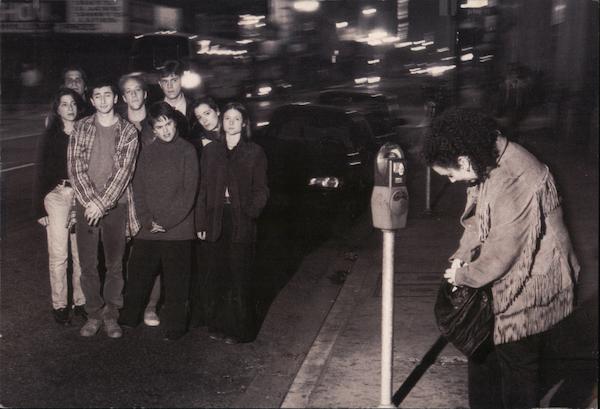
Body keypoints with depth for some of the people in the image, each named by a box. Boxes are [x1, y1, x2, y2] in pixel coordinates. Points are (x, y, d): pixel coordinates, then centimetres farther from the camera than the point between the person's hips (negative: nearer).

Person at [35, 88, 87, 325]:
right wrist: (40, 208, -1)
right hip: (56, 196, -1)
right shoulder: (51, 136, 4)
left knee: (81, 253, 2)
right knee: (58, 254, -1)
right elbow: (42, 172, 4)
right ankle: (59, 305, 8)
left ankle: (80, 301, 14)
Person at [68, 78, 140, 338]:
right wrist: (91, 200, -13)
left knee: (115, 263, 5)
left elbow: (124, 170, -7)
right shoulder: (81, 128, 4)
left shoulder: (128, 131, 0)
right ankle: (93, 313, 18)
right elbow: (76, 167, -2)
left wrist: (102, 203, -15)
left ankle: (111, 314, 17)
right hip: (86, 204, 1)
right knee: (87, 263, 4)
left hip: (116, 205, -1)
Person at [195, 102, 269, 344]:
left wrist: (251, 212, -14)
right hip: (215, 221, 3)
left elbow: (260, 189, 2)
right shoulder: (210, 151, 12)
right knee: (216, 276, 4)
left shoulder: (254, 152, 5)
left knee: (239, 277, -1)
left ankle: (239, 330, 7)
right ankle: (220, 323, 16)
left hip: (241, 222, -3)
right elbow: (203, 188, 9)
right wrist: (201, 222, 3)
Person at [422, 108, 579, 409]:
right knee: (484, 351, 20)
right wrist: (461, 257, -4)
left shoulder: (513, 181, -31)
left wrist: (464, 275, -13)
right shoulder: (488, 163, -1)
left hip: (529, 288, -9)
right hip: (506, 281, 9)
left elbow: (503, 252, -26)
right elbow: (477, 219, 10)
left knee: (518, 364, 5)